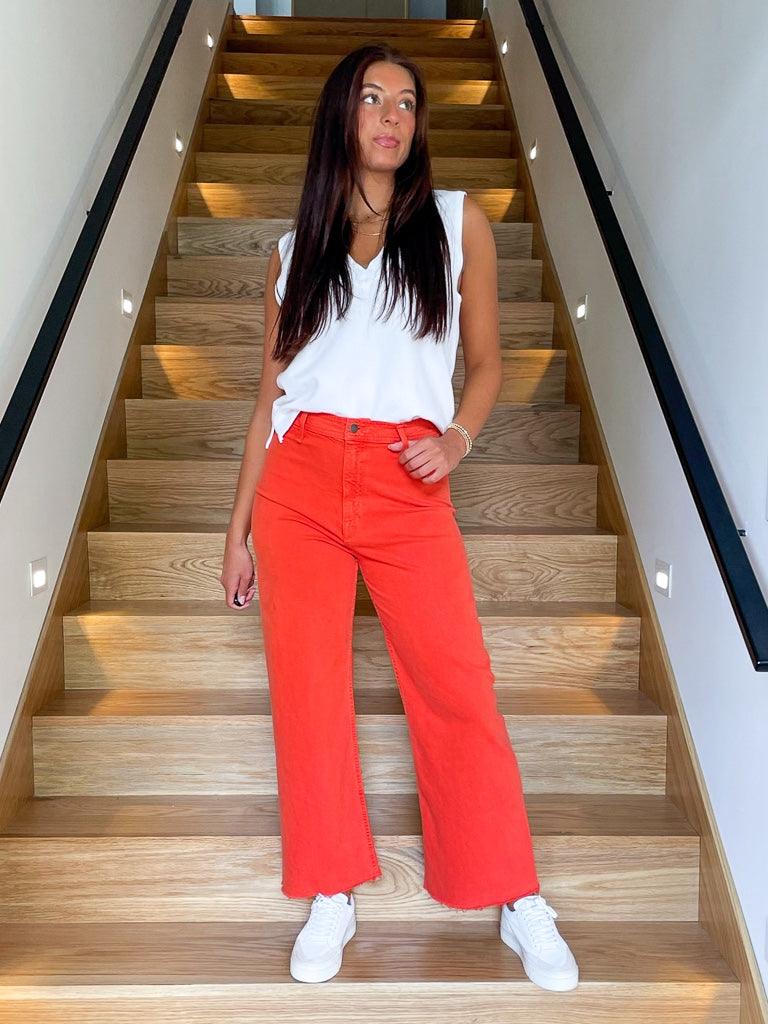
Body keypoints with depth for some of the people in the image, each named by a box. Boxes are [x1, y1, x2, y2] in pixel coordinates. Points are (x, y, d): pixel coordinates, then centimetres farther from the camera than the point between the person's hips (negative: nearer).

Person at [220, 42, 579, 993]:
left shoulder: (457, 221, 10)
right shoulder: (294, 249, 14)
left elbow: (485, 362, 13)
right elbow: (270, 396, 14)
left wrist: (455, 440, -8)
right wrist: (238, 528, 11)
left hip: (406, 488, -2)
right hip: (298, 484, 2)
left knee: (459, 690, -3)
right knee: (307, 690, 3)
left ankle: (520, 903, 15)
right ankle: (332, 897, 20)